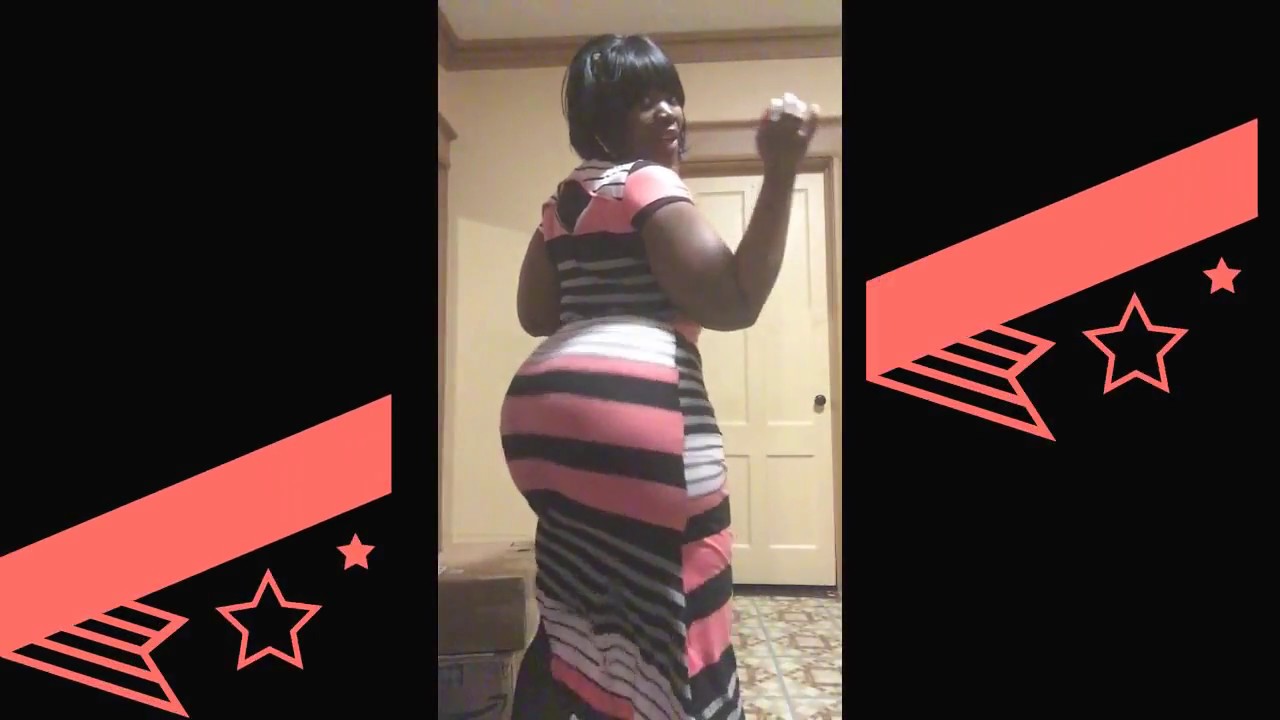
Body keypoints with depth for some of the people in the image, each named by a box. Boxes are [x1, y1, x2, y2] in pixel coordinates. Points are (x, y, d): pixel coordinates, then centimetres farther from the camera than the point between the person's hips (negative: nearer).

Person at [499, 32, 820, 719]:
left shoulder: (565, 200, 21)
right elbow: (733, 302, -13)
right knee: (671, 629, -1)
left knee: (580, 618, 21)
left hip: (543, 410, 10)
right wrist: (780, 173, -13)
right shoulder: (649, 185, -5)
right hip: (632, 414, -10)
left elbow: (536, 314, 25)